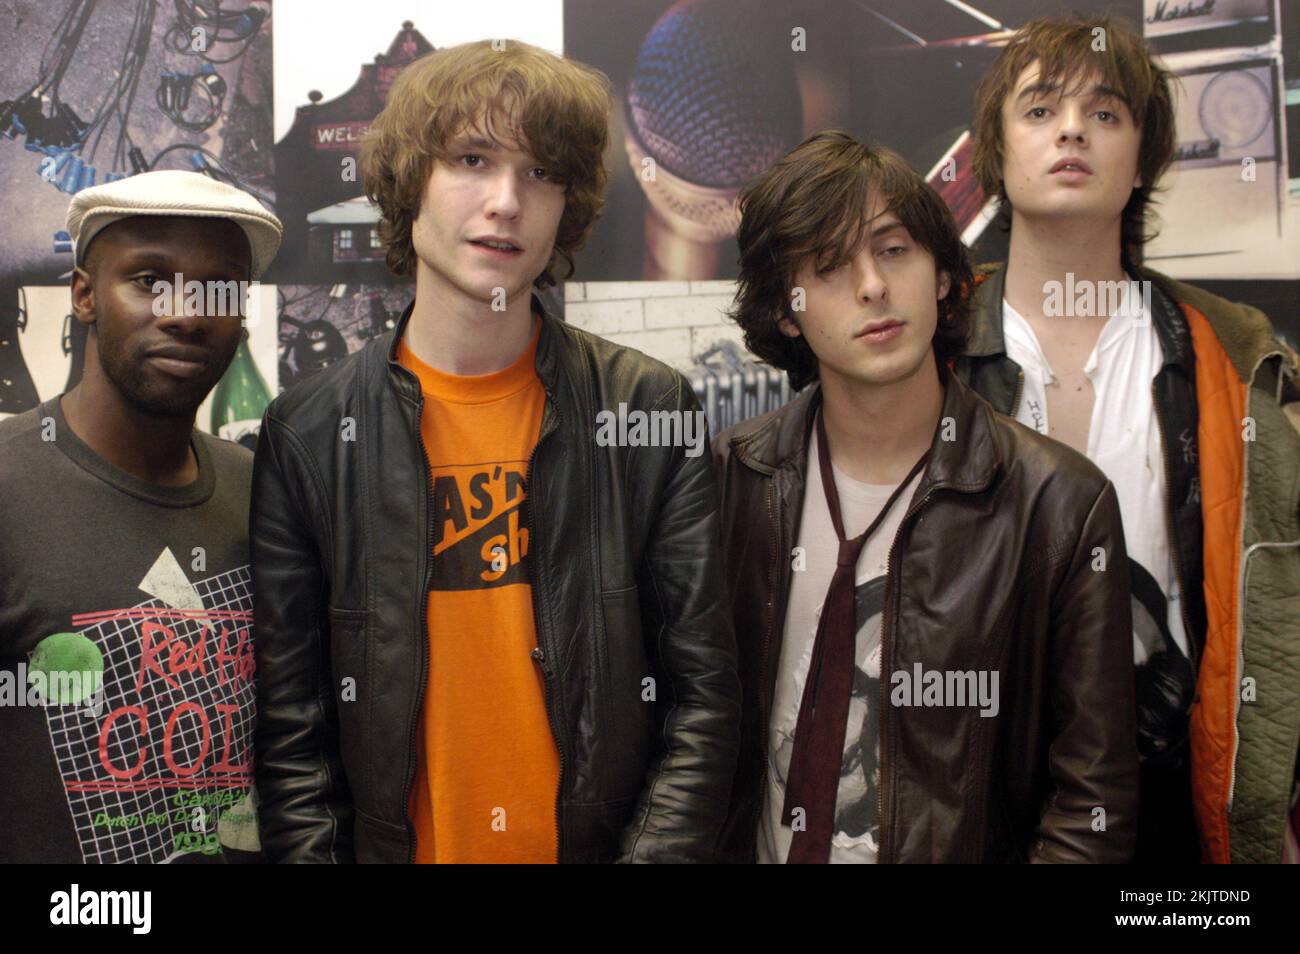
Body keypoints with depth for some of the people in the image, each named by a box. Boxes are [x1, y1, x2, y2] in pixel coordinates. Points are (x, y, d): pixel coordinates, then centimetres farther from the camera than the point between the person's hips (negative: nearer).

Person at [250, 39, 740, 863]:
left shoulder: (655, 414, -6)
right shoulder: (308, 434, -5)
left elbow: (703, 695, -5)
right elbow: (289, 727, -3)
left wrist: (655, 851, -14)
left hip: (602, 841, 0)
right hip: (393, 843, 0)